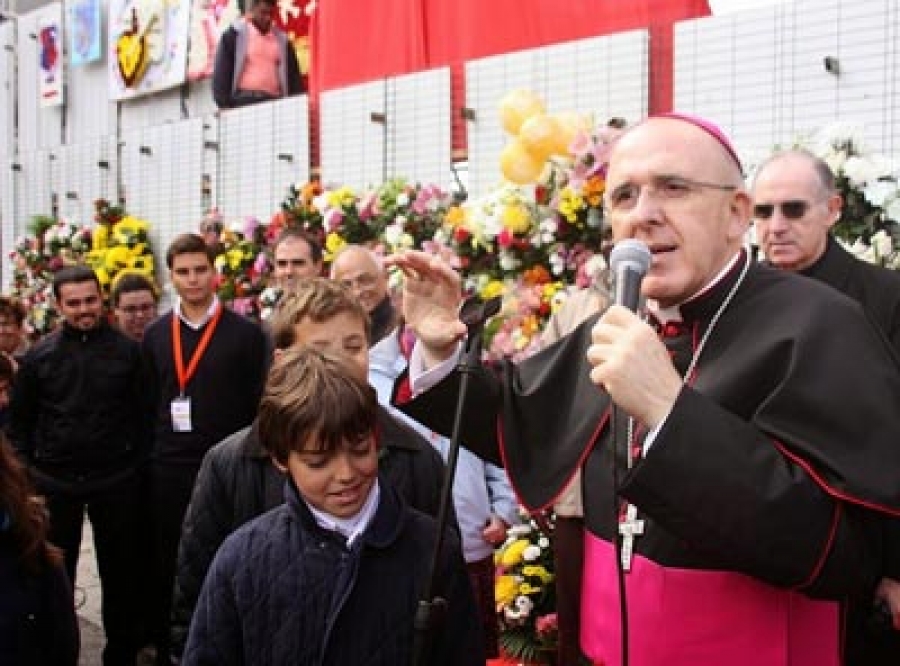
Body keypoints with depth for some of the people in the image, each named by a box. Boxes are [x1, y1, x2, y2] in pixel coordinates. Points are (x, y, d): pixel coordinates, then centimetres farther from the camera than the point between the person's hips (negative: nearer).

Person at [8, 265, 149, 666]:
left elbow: (143, 414, 2)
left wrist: (140, 464, -3)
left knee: (119, 571, 9)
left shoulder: (128, 351, -3)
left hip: (116, 479, -1)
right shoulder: (39, 356, 1)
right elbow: (19, 419, 7)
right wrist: (26, 471, 2)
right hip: (54, 480, 1)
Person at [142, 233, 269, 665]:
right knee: (167, 565, 10)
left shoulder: (246, 334, -4)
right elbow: (149, 403, 12)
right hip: (167, 471, 3)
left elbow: (259, 406, -4)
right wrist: (150, 454, 7)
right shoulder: (155, 335, 8)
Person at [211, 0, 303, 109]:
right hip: (244, 102, -4)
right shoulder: (234, 35, 4)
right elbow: (222, 74, 0)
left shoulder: (282, 40, 15)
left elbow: (293, 77, 16)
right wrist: (224, 106, -8)